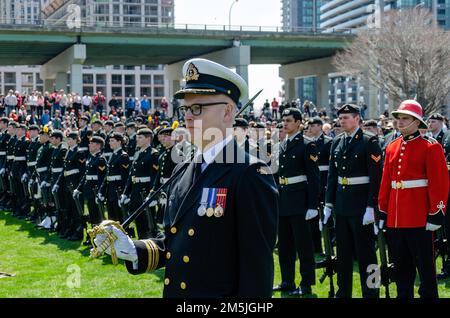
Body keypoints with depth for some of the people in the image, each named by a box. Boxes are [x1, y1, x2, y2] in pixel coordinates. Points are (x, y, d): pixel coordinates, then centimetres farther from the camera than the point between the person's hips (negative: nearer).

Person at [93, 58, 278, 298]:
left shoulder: (251, 176, -15)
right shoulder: (182, 171, 8)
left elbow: (258, 264, -17)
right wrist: (133, 250, -3)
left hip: (220, 292, -7)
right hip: (173, 291, 7)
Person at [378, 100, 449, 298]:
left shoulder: (431, 147, -5)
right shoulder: (392, 148, 12)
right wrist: (383, 212, 11)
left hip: (419, 218, -6)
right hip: (395, 218, 6)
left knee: (425, 265, 2)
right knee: (401, 266, 13)